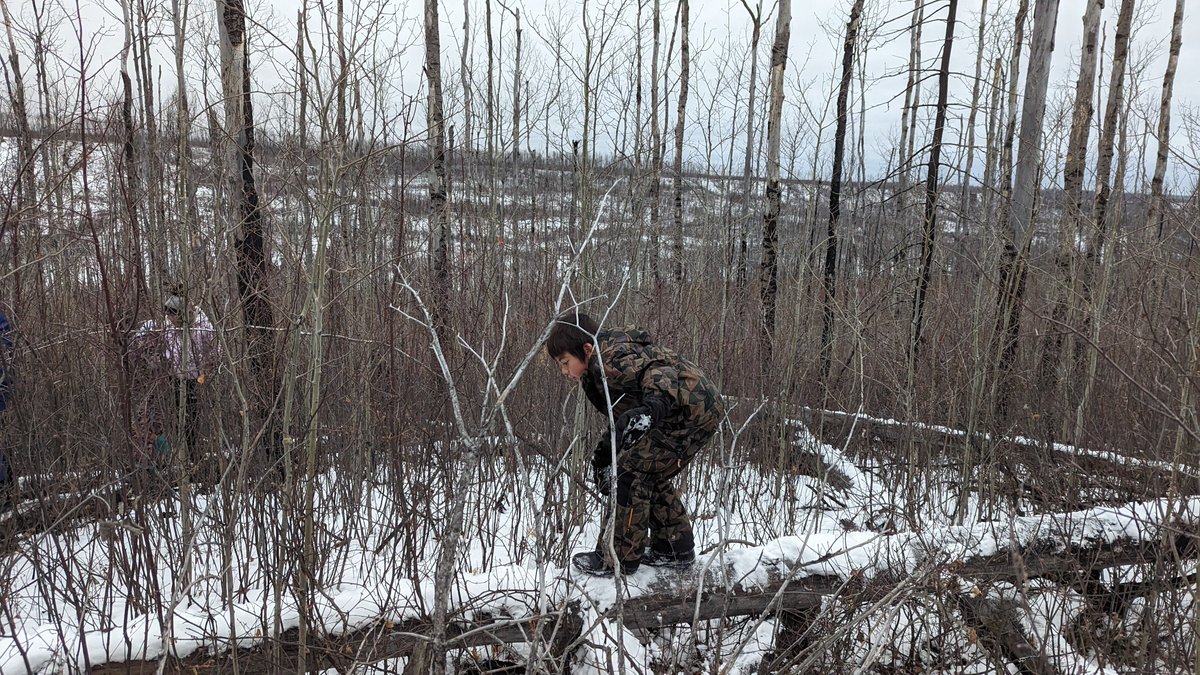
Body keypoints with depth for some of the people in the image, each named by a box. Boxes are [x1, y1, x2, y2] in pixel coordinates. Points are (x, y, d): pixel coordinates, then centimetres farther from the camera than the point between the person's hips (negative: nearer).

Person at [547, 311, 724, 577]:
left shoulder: (612, 359, -18)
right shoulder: (600, 370, 16)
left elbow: (659, 372, -34)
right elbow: (618, 417, 25)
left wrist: (653, 407, -51)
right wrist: (604, 453, 19)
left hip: (692, 410, -11)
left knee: (631, 473, -9)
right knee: (651, 475, 20)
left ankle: (616, 558, 0)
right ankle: (675, 548, 30)